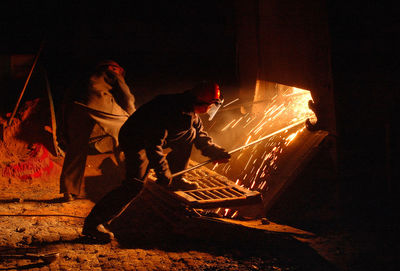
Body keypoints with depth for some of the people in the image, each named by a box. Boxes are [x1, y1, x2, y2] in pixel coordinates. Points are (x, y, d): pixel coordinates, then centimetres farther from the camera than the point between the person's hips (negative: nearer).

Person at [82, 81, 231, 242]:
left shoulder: (191, 112, 0)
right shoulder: (171, 110, -30)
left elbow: (201, 135, 17)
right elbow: (153, 144, -32)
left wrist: (216, 152, 7)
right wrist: (163, 172, -30)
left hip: (154, 138, 9)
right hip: (134, 141, -9)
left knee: (190, 134, 9)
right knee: (135, 183, -23)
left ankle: (175, 180, 17)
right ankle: (93, 223, -24)